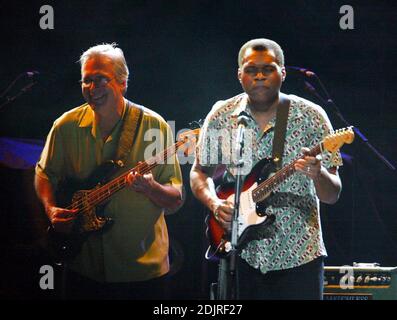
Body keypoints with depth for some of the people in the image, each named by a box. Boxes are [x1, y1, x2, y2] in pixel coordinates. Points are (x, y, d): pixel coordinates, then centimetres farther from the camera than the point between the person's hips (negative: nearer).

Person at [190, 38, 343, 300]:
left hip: (298, 255, -1)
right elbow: (199, 172, 13)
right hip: (239, 254, 2)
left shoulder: (311, 117, -3)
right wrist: (215, 204, -7)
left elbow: (332, 195, -4)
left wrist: (317, 174, -26)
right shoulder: (221, 117, 2)